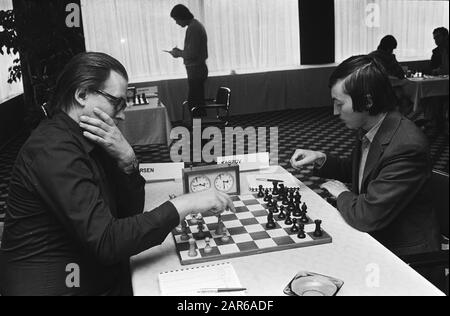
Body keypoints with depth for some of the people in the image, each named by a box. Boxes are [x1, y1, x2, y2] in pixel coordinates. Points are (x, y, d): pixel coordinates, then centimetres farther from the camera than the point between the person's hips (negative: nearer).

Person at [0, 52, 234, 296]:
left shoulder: (87, 141, 5)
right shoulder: (54, 150, -21)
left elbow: (130, 212, 4)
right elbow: (107, 242, -26)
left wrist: (127, 159, -12)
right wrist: (184, 205, -23)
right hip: (59, 286, -7)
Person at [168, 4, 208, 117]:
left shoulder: (193, 28, -17)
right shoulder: (196, 25, 15)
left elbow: (192, 54, -23)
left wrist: (178, 54, -7)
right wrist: (180, 51, 11)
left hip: (195, 71, -10)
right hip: (198, 70, 10)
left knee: (194, 103, -7)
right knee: (197, 102, 14)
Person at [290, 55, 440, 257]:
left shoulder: (406, 147, -29)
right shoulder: (368, 131, -1)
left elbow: (366, 217, -30)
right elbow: (353, 170, 18)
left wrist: (341, 193, -10)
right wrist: (321, 159, 0)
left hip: (404, 253, -7)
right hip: (371, 237, 7)